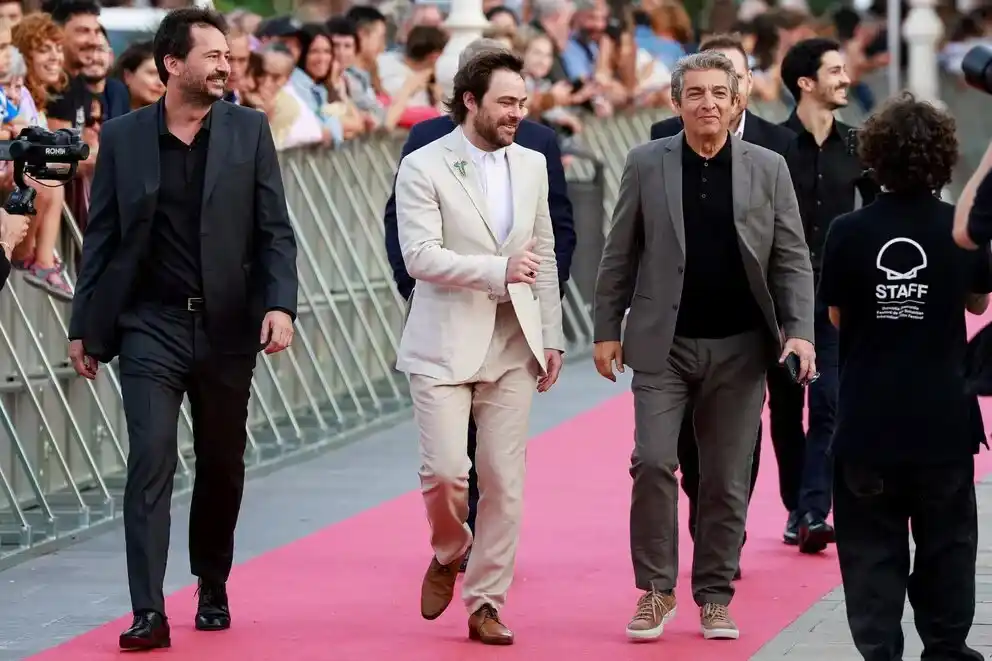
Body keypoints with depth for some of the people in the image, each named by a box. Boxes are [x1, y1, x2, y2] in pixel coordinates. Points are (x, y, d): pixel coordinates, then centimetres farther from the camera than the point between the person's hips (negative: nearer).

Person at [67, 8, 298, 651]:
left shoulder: (249, 130, 2)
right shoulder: (123, 136, 1)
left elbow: (275, 230, 1)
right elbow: (102, 236, 5)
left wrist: (281, 304, -13)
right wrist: (86, 327, 4)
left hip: (227, 327, 2)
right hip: (151, 325, -2)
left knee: (223, 465, 12)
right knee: (151, 459, -12)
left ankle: (214, 590, 31)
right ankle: (149, 612, -16)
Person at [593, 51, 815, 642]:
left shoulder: (769, 169, 3)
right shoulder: (646, 164, 2)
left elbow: (792, 259, 2)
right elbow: (620, 255, 6)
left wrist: (799, 331, -9)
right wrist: (607, 330, 4)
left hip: (739, 349, 1)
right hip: (663, 345, -1)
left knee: (727, 480, 5)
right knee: (653, 462, -11)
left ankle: (715, 596, 16)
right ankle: (656, 589, 3)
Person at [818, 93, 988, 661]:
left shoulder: (850, 232, -10)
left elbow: (836, 315, 2)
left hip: (868, 417, -1)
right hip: (943, 417, 1)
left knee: (872, 545, 6)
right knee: (946, 539, 16)